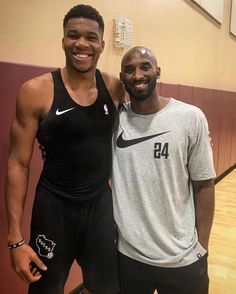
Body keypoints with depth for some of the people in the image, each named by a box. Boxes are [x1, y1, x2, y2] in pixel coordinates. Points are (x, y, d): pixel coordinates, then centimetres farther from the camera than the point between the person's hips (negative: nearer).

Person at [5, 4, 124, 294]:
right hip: (54, 207, -2)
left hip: (101, 204, 3)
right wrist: (15, 238, -12)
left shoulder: (116, 88, -3)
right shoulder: (36, 91, -12)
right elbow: (18, 164, -10)